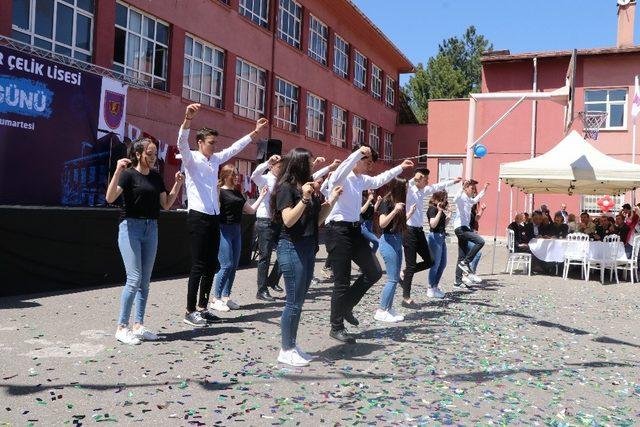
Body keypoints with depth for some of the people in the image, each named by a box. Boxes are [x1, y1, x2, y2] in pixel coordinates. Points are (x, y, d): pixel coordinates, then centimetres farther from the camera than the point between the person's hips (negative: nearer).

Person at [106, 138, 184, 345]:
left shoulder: (156, 177, 11)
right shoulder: (129, 174, -6)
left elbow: (166, 204, 13)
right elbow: (110, 198, -19)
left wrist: (178, 184, 3)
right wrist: (117, 172, -29)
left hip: (151, 229, 6)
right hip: (131, 227, -6)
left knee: (145, 280, 7)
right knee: (134, 279, -11)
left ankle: (138, 325, 16)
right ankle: (121, 327, 0)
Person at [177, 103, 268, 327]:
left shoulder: (215, 159, 14)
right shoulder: (191, 158, -5)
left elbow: (235, 147, 24)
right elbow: (182, 142, -25)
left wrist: (255, 131, 24)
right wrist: (188, 118, -41)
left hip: (214, 218, 8)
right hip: (198, 217, -7)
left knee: (211, 265, 9)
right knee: (198, 266, -7)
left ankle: (202, 308, 19)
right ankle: (190, 312, 1)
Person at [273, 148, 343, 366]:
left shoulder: (306, 187, 14)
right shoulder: (286, 188, -9)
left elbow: (317, 219, 15)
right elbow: (288, 220, -19)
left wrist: (332, 199, 9)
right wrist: (304, 199, -27)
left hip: (308, 246, 8)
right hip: (292, 248, -8)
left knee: (299, 300, 11)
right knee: (294, 301, -5)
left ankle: (292, 345, 20)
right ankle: (285, 351, 4)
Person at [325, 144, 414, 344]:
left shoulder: (362, 179, 13)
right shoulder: (340, 178, -12)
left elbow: (379, 180, 31)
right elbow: (341, 172, -36)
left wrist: (400, 167, 34)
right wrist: (359, 152, -43)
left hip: (355, 230, 9)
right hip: (338, 230, -9)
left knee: (374, 272, 11)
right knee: (342, 281, -3)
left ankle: (346, 307, 26)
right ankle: (336, 328, 12)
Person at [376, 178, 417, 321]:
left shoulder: (398, 202, 12)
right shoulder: (387, 201, -11)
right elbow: (382, 223, -19)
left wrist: (410, 213, 16)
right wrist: (395, 210, -26)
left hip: (397, 241, 9)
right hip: (389, 241, -8)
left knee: (396, 278, 8)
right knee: (393, 278, -9)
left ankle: (389, 308, 14)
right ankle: (381, 311, -3)